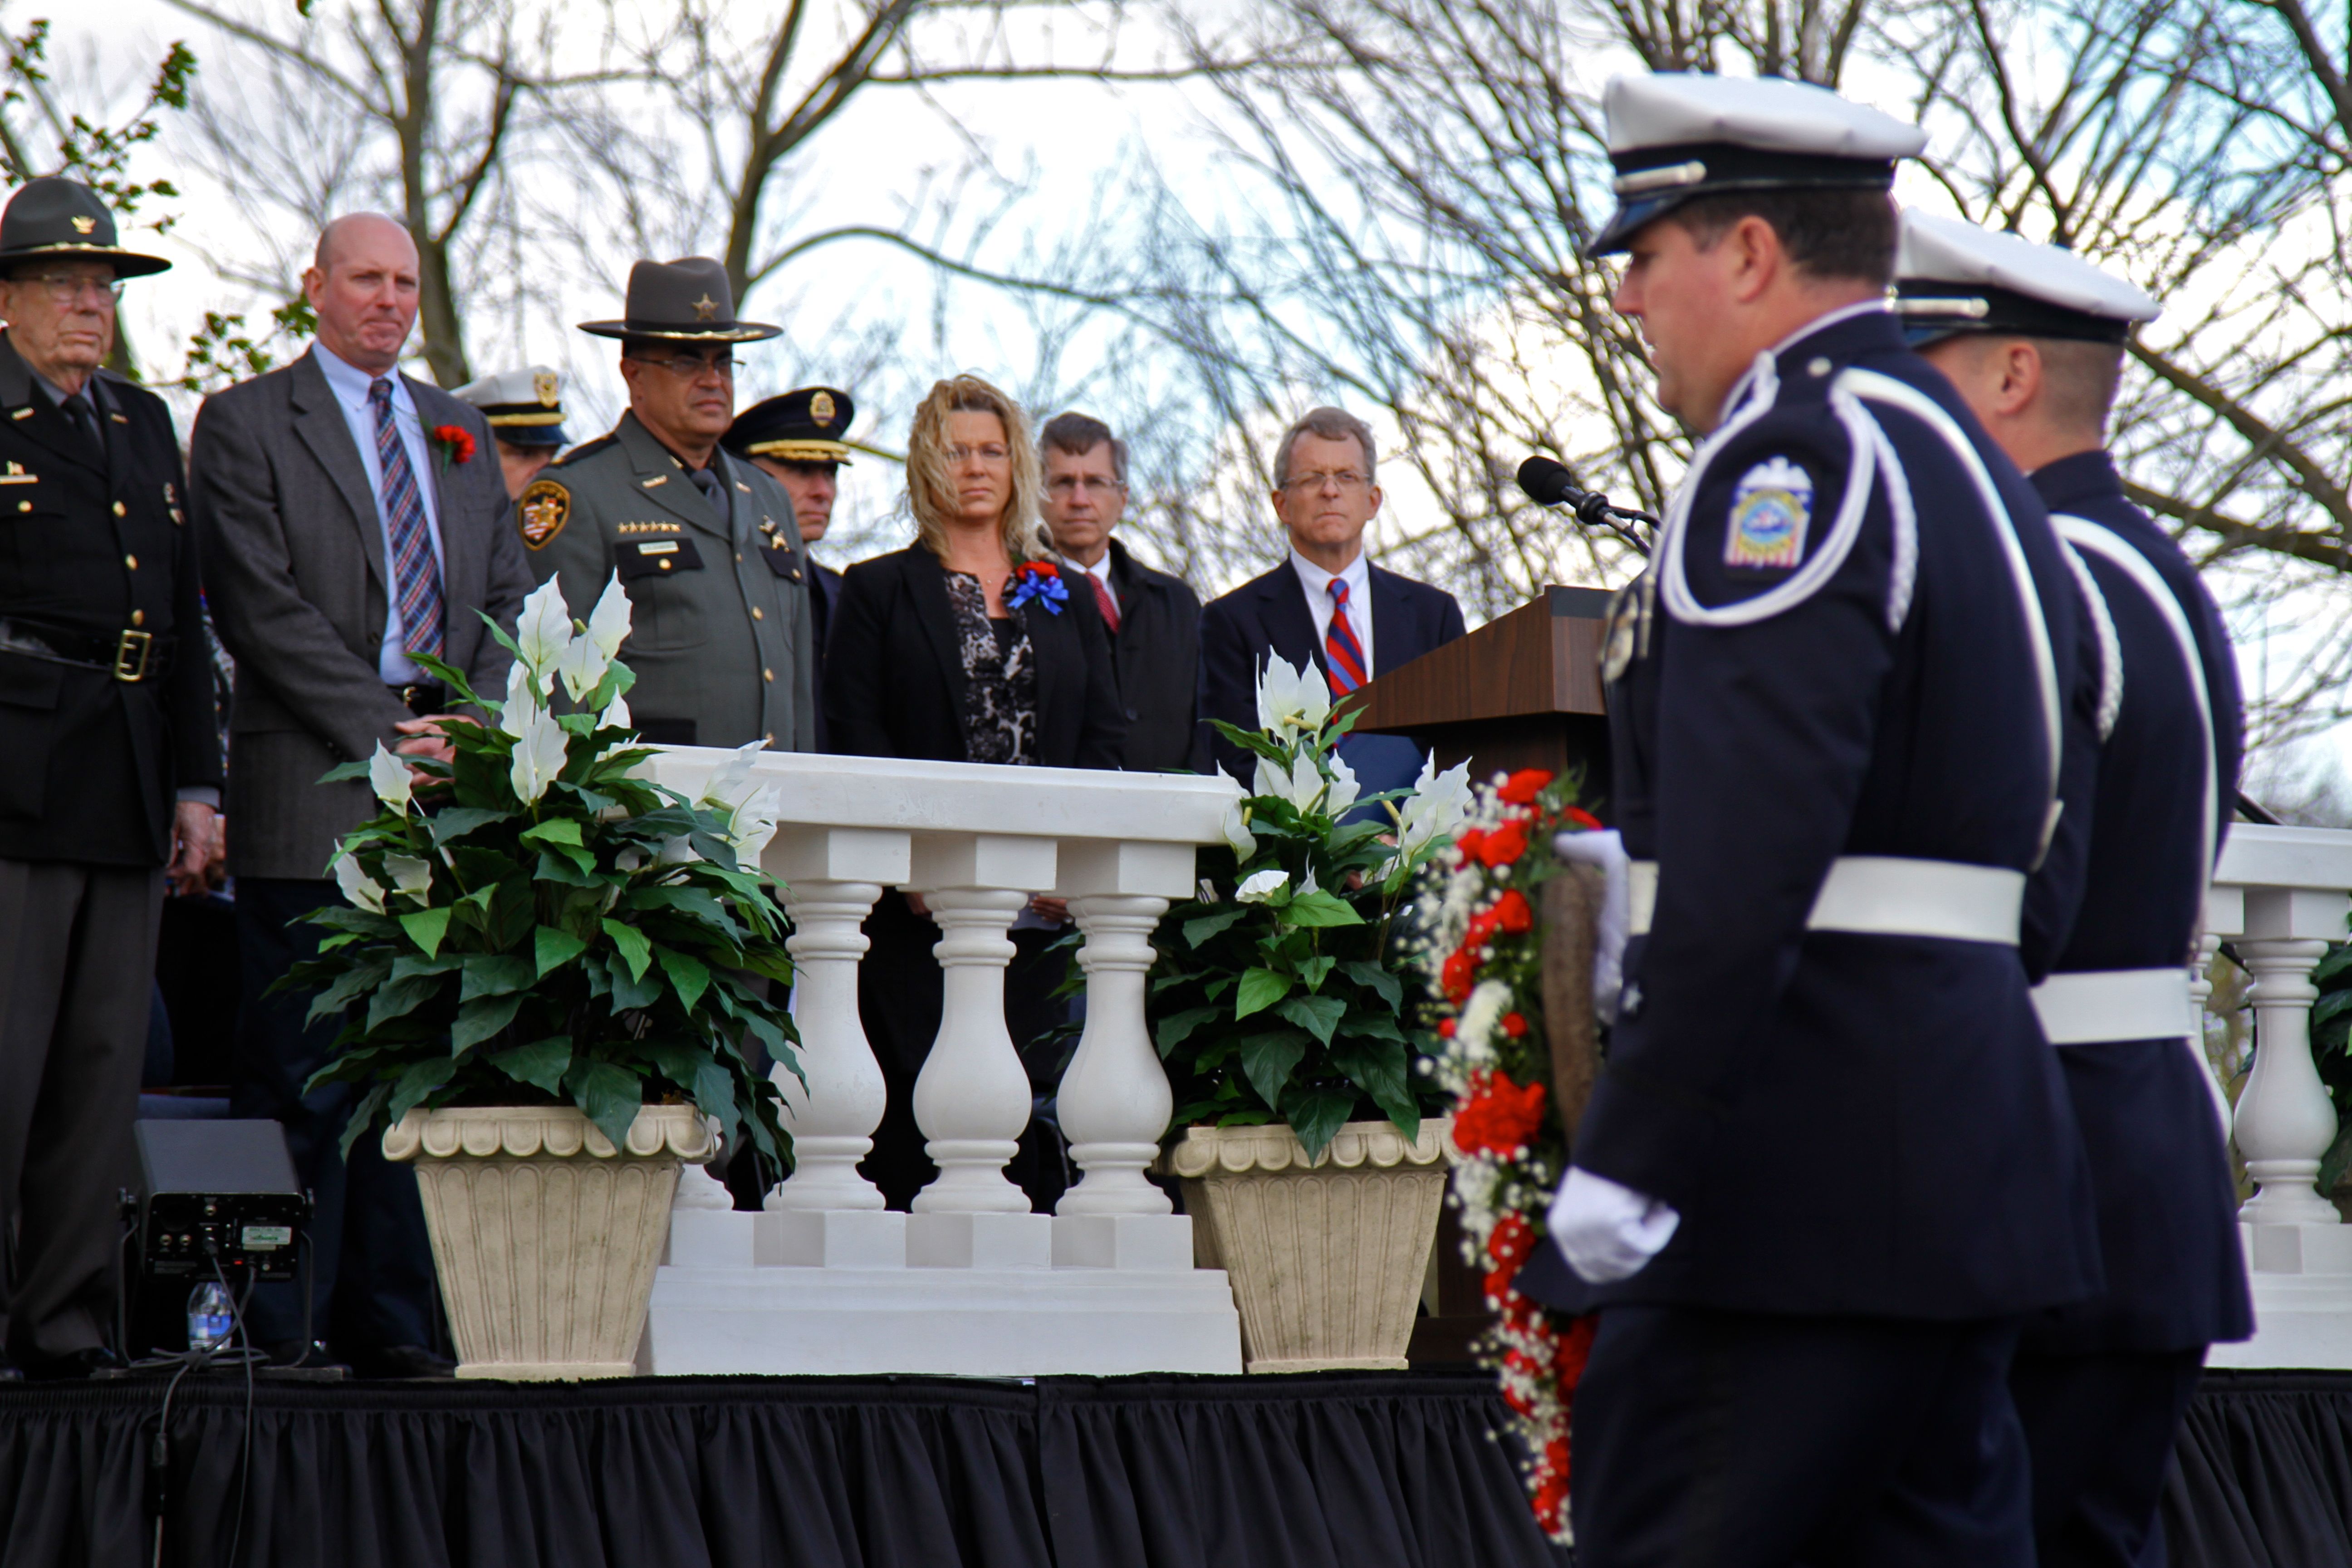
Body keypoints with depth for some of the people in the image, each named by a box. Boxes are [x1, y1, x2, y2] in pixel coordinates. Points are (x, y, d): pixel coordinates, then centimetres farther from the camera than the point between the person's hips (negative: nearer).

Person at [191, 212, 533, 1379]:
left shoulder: (460, 434, 21)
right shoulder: (245, 425, 3)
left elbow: (509, 596, 17)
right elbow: (259, 604, -7)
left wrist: (475, 725, -2)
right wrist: (384, 732, -12)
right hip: (310, 795, -5)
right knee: (300, 1079, -7)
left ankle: (388, 1321, 7)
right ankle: (274, 1329, -3)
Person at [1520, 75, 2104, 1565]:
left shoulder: (1792, 455, -12)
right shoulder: (1974, 472, 19)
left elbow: (1748, 849, -22)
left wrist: (1628, 1153, -22)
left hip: (1798, 1175, -10)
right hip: (1965, 1156, 10)